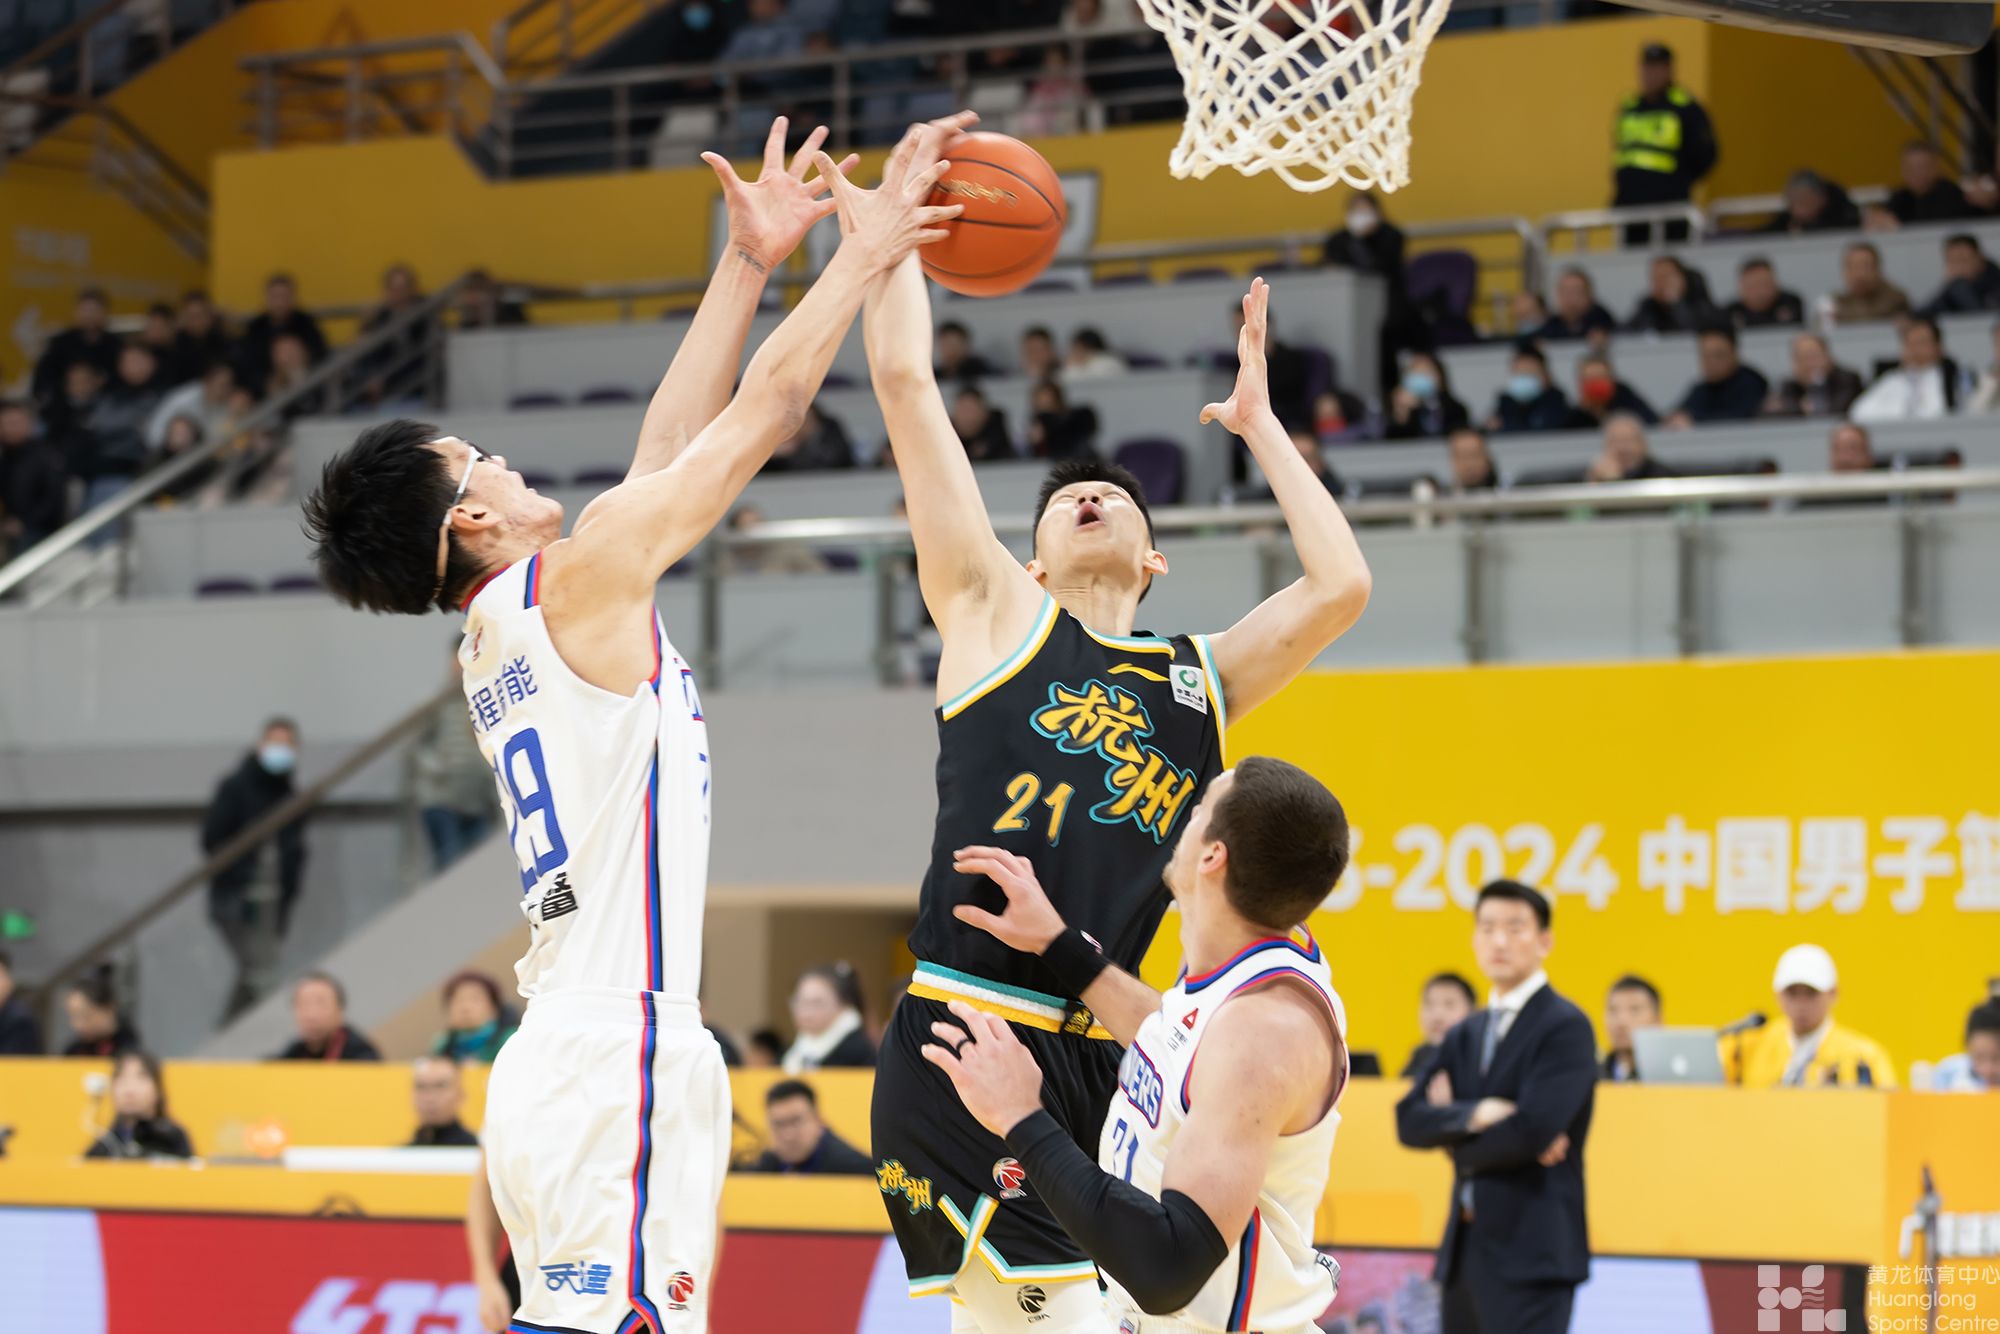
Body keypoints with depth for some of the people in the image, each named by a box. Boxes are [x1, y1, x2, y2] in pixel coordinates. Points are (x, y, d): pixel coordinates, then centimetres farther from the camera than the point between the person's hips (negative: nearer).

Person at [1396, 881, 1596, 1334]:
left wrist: (1453, 1136, -2)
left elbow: (1534, 1129, -19)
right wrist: (1474, 1114, -17)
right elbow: (1410, 1120, 3)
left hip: (1530, 1250, -8)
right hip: (1465, 1247, 8)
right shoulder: (1465, 1035, 16)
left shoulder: (1566, 1028, -7)